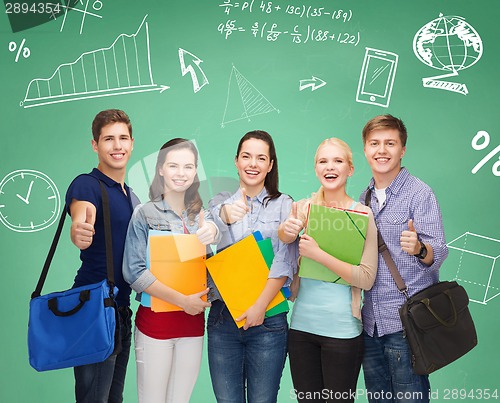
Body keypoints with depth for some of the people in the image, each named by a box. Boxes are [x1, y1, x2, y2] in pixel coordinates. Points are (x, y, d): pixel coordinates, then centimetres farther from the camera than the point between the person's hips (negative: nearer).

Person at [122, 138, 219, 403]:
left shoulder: (200, 214, 11)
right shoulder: (145, 214, -5)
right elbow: (133, 272, -13)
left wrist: (212, 230, -33)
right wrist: (182, 301, -17)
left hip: (193, 320, 4)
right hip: (155, 320, -4)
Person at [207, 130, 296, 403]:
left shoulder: (283, 205, 4)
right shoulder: (219, 203, 9)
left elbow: (284, 260, -7)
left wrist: (261, 305, -16)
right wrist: (226, 215, -38)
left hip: (267, 318, -1)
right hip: (222, 316, 2)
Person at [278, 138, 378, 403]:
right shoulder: (302, 208, 4)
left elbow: (367, 279, -11)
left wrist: (318, 254, -21)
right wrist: (285, 232, -19)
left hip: (342, 330, -3)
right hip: (301, 324, 3)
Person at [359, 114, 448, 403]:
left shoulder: (419, 193, -7)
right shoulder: (364, 199, 11)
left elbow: (438, 254, -15)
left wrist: (419, 248, -35)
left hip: (405, 322, -6)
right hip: (370, 322, 6)